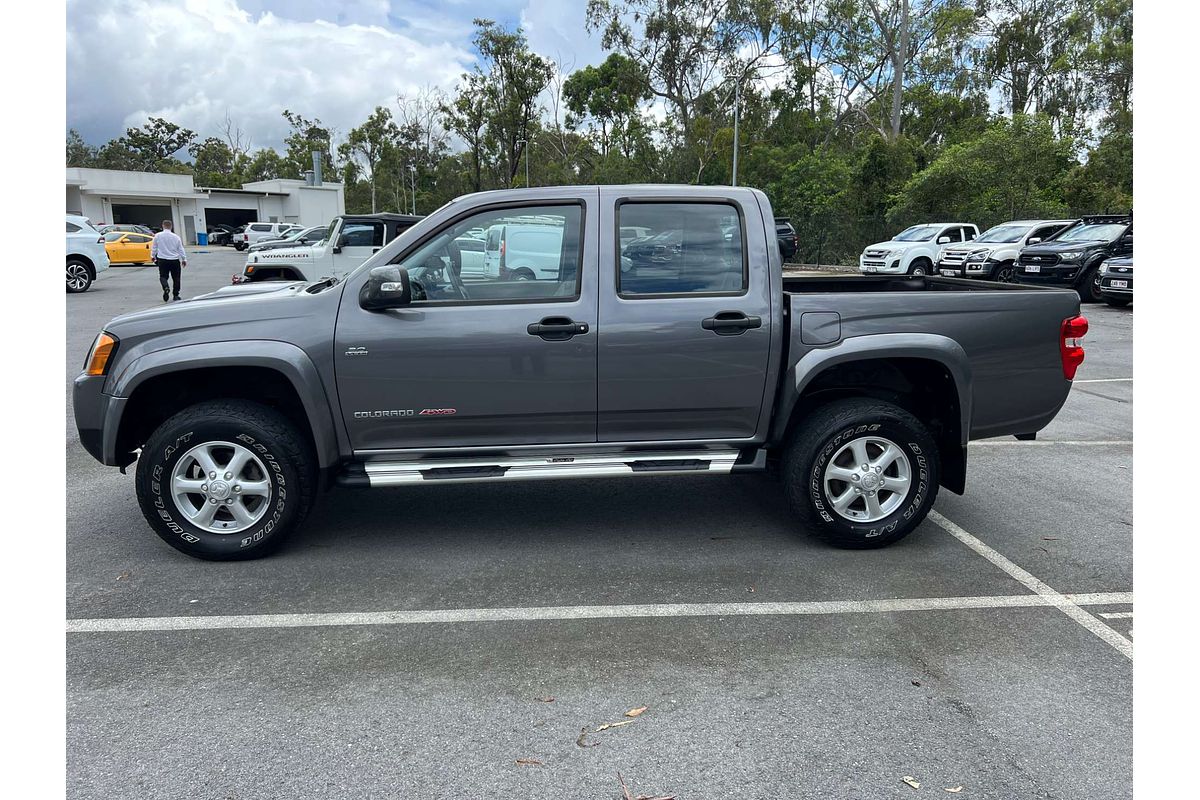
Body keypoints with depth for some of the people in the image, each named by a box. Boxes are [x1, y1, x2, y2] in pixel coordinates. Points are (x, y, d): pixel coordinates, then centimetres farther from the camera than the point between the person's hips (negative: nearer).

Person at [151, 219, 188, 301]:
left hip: (162, 260, 0)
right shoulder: (176, 237, -4)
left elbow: (154, 248, 7)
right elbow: (181, 249, 2)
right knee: (176, 278, 10)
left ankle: (166, 288, -22)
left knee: (163, 276, 7)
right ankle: (176, 295, 12)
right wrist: (184, 259, 14)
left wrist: (153, 256, 24)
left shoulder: (158, 236, -3)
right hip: (174, 260, 0)